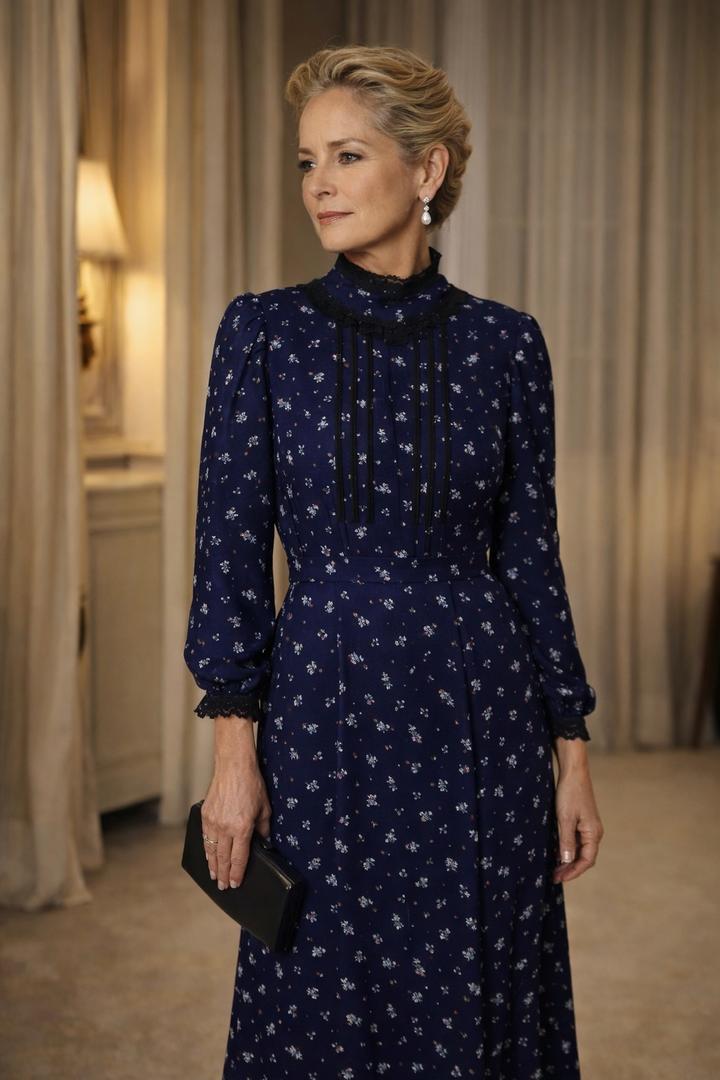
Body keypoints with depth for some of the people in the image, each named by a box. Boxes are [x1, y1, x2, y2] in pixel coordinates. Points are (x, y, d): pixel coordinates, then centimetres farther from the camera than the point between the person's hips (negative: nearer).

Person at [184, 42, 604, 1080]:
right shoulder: (264, 330, -1)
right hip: (328, 703, 0)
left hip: (483, 715, 1)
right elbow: (232, 545, -2)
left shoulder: (505, 342, 1)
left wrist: (572, 756, 2)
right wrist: (234, 749, -7)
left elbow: (531, 554, 4)